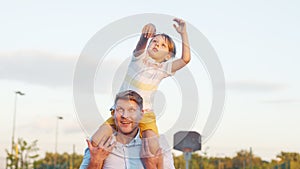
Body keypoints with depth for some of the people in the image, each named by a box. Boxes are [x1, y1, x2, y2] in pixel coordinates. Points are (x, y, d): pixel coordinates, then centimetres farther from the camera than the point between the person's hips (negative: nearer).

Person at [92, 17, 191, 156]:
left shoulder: (163, 69, 3)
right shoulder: (140, 56, 2)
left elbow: (185, 59, -10)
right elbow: (142, 42, -20)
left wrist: (183, 33, -15)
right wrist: (149, 29, -42)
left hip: (145, 115, -1)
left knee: (154, 150, -23)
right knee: (95, 142, -10)